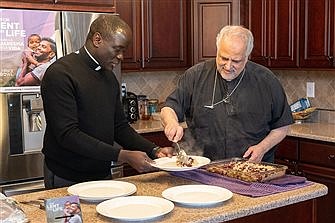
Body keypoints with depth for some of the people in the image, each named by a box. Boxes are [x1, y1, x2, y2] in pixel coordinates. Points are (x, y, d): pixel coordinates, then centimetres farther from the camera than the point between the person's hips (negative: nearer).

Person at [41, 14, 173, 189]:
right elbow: (67, 135, -24)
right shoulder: (60, 74, -17)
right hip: (67, 179, -7)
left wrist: (154, 151, -3)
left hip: (103, 175, 7)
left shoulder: (109, 77, 8)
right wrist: (123, 156, -27)